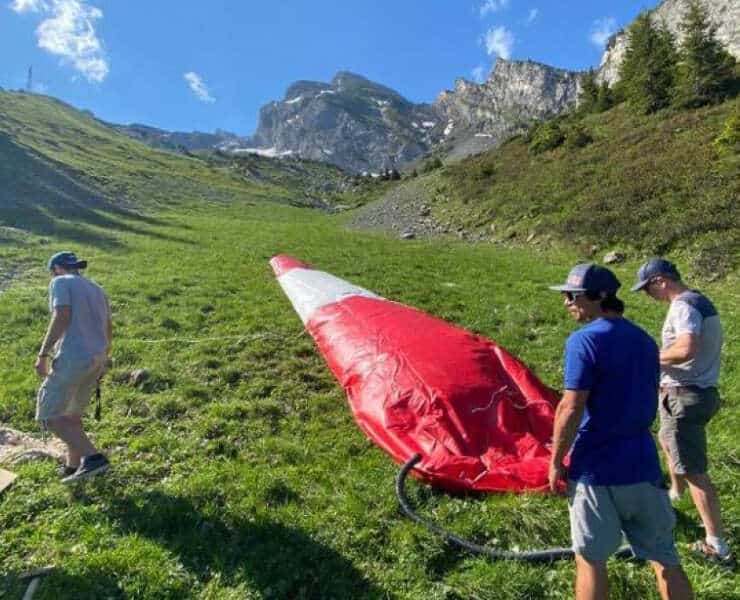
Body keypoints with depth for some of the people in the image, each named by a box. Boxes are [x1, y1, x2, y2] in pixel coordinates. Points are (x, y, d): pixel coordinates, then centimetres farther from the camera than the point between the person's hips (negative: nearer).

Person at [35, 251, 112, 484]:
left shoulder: (61, 283, 0)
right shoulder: (96, 289, 21)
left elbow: (61, 317, -15)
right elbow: (108, 329, 19)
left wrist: (43, 354, -13)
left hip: (73, 358, -8)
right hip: (96, 358, 8)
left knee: (50, 415, 0)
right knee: (72, 413, 22)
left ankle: (93, 457, -11)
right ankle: (73, 466, 30)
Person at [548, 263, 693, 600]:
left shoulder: (585, 340, -16)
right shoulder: (644, 340, 8)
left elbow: (571, 408, -19)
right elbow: (649, 404, 14)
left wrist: (556, 460, -9)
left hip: (597, 468, -6)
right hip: (642, 463, 6)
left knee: (591, 559, 10)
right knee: (665, 558, 17)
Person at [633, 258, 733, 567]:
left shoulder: (683, 306, -19)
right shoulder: (702, 301, 12)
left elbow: (686, 348, -34)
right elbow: (701, 348, 15)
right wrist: (665, 363, 9)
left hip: (685, 397, -11)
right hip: (702, 390, 11)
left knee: (694, 472, -4)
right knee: (667, 439, 32)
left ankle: (718, 547, 4)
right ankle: (675, 496, 50)